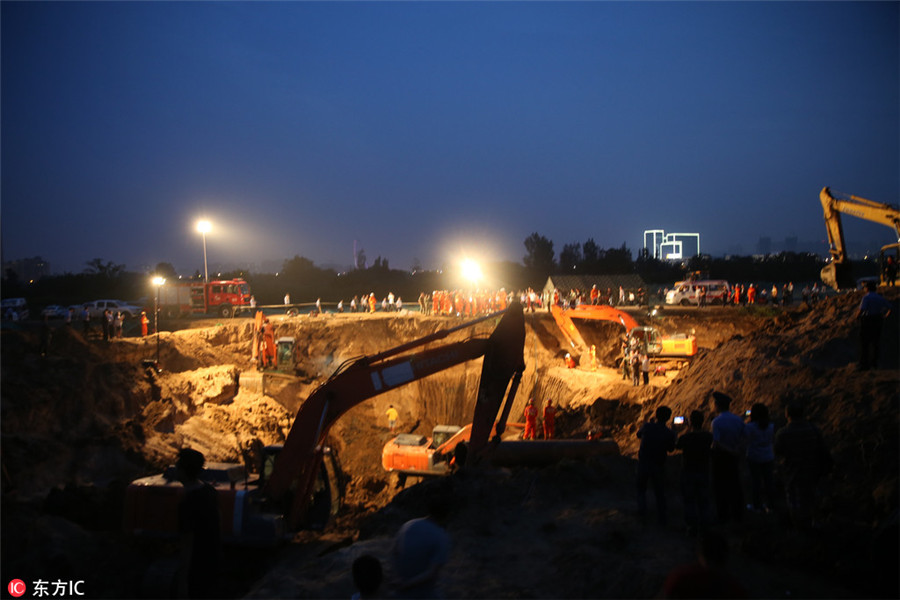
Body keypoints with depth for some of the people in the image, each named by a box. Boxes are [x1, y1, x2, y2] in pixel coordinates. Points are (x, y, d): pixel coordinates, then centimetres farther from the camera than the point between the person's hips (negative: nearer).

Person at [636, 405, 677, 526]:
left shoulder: (647, 426, -13)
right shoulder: (669, 433, -15)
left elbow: (638, 434, 8)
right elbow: (671, 449, 2)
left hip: (643, 463, 1)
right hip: (658, 466, 0)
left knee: (641, 488, 23)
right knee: (660, 492, 15)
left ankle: (642, 510, 14)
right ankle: (662, 518, 19)